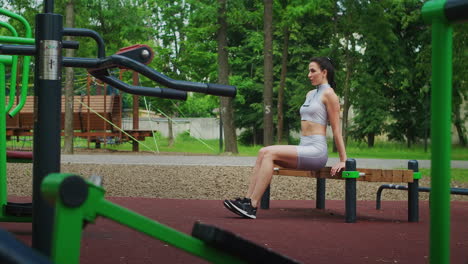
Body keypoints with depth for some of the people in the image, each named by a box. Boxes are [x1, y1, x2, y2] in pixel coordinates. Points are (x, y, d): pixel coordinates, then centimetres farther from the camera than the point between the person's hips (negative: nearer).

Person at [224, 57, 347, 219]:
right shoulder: (310, 95, 23)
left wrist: (343, 160, -5)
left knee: (269, 153, -23)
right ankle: (248, 199, -20)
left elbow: (336, 129, -5)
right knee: (263, 153, -12)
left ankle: (252, 206, -28)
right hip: (304, 149, 8)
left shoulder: (329, 94, -3)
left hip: (317, 151, -8)